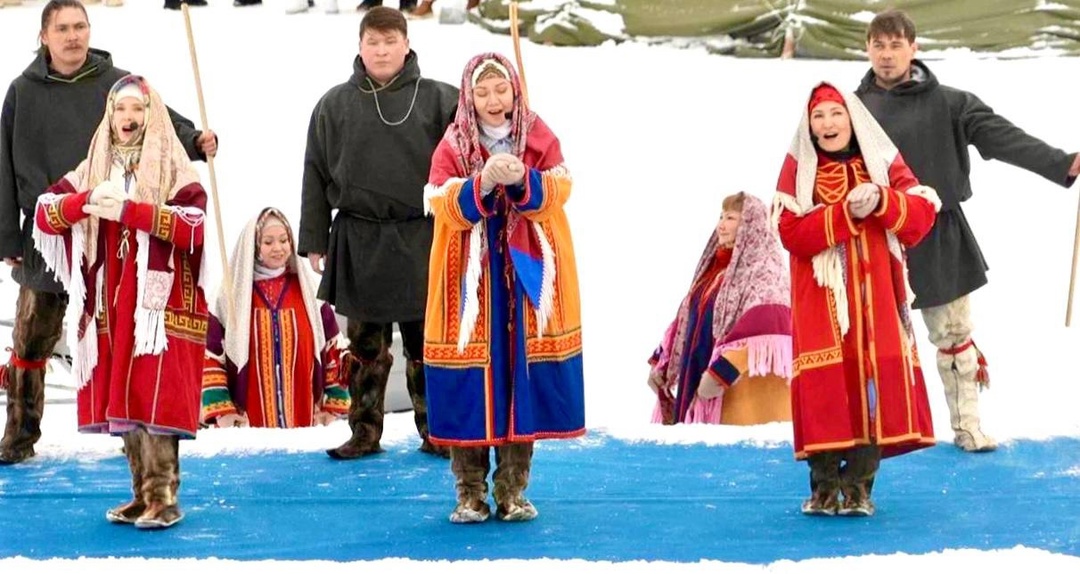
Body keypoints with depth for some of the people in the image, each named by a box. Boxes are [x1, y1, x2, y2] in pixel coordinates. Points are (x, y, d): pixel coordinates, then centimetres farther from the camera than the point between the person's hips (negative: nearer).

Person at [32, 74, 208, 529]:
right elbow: (44, 213, 4)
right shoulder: (93, 168, 13)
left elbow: (194, 225, -16)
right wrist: (85, 201, -15)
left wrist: (128, 210, -23)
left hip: (159, 303, -5)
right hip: (111, 307, 5)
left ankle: (164, 498, -8)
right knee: (121, 399, 7)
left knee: (154, 398, -11)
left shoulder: (173, 167, -2)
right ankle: (142, 494, 15)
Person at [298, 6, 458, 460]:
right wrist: (314, 241, 4)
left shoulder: (438, 100, 0)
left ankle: (435, 432, 16)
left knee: (424, 343, 6)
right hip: (357, 243, 1)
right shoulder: (335, 104, 5)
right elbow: (316, 175, 7)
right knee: (365, 344, 8)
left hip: (419, 241, -1)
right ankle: (365, 433, 17)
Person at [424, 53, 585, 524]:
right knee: (469, 391, -2)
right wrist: (482, 183, -31)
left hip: (527, 281, 1)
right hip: (470, 282, -1)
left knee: (523, 379, 3)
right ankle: (470, 494, 7)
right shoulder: (452, 146, 2)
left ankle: (512, 492, 12)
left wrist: (523, 180, -31)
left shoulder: (540, 139, 6)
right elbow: (445, 206, -13)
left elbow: (557, 191, -11)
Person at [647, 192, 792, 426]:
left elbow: (764, 328, -21)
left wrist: (722, 371, -25)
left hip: (742, 383, -8)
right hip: (701, 375, 8)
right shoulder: (714, 267, 19)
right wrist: (661, 363, 16)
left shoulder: (764, 271, -7)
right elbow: (687, 318, 24)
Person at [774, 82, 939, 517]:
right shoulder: (799, 167, 3)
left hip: (876, 296, 2)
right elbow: (791, 231, -10)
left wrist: (881, 201, -17)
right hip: (821, 297, -2)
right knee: (826, 384, -7)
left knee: (878, 377, -3)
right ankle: (825, 485, 4)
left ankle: (859, 486, 5)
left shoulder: (883, 161, 8)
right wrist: (847, 212, -19)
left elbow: (923, 213, 0)